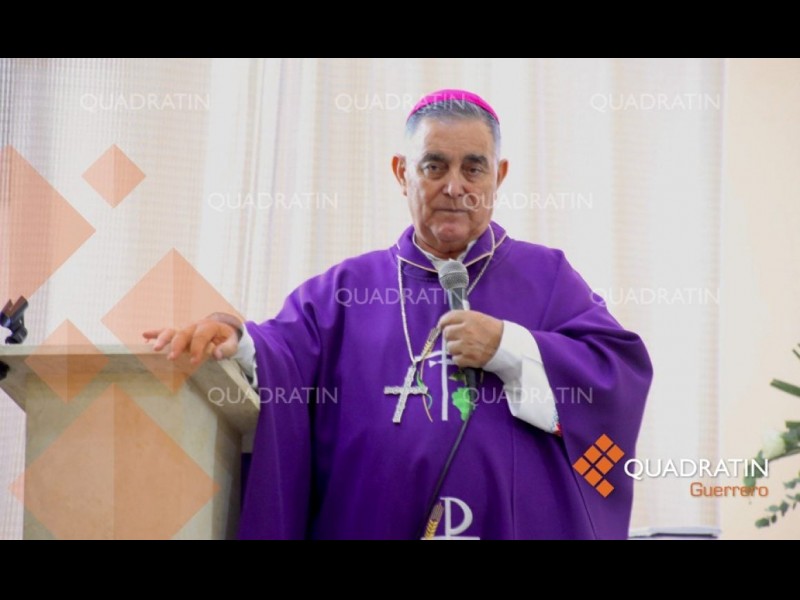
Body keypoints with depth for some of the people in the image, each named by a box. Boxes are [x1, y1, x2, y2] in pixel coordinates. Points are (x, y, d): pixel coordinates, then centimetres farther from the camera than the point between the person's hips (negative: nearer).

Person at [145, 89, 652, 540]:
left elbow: (624, 368, -3)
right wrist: (237, 341, -27)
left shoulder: (547, 277, 8)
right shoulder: (345, 288, 10)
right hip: (368, 522, 1)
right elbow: (283, 355, -5)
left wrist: (510, 348, -13)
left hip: (521, 524, 0)